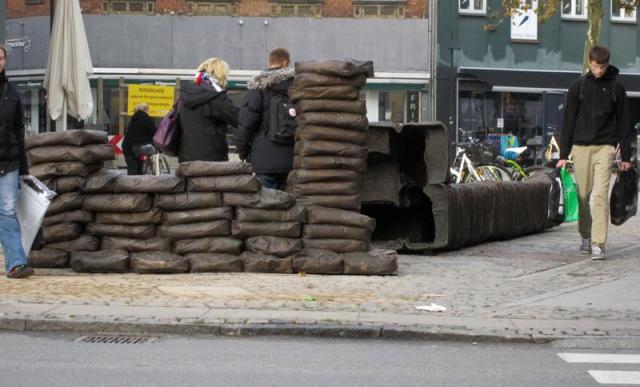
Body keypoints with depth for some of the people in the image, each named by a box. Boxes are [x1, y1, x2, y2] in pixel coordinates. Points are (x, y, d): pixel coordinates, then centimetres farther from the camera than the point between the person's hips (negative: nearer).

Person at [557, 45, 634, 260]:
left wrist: (625, 157, 5)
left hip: (605, 147, -1)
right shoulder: (578, 86, 4)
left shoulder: (616, 88, 4)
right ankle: (586, 236, 23)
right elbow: (569, 121, 6)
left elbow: (623, 123, 8)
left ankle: (598, 244, -14)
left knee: (601, 195, -12)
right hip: (581, 147, 2)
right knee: (583, 195, 5)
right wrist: (563, 155, 2)